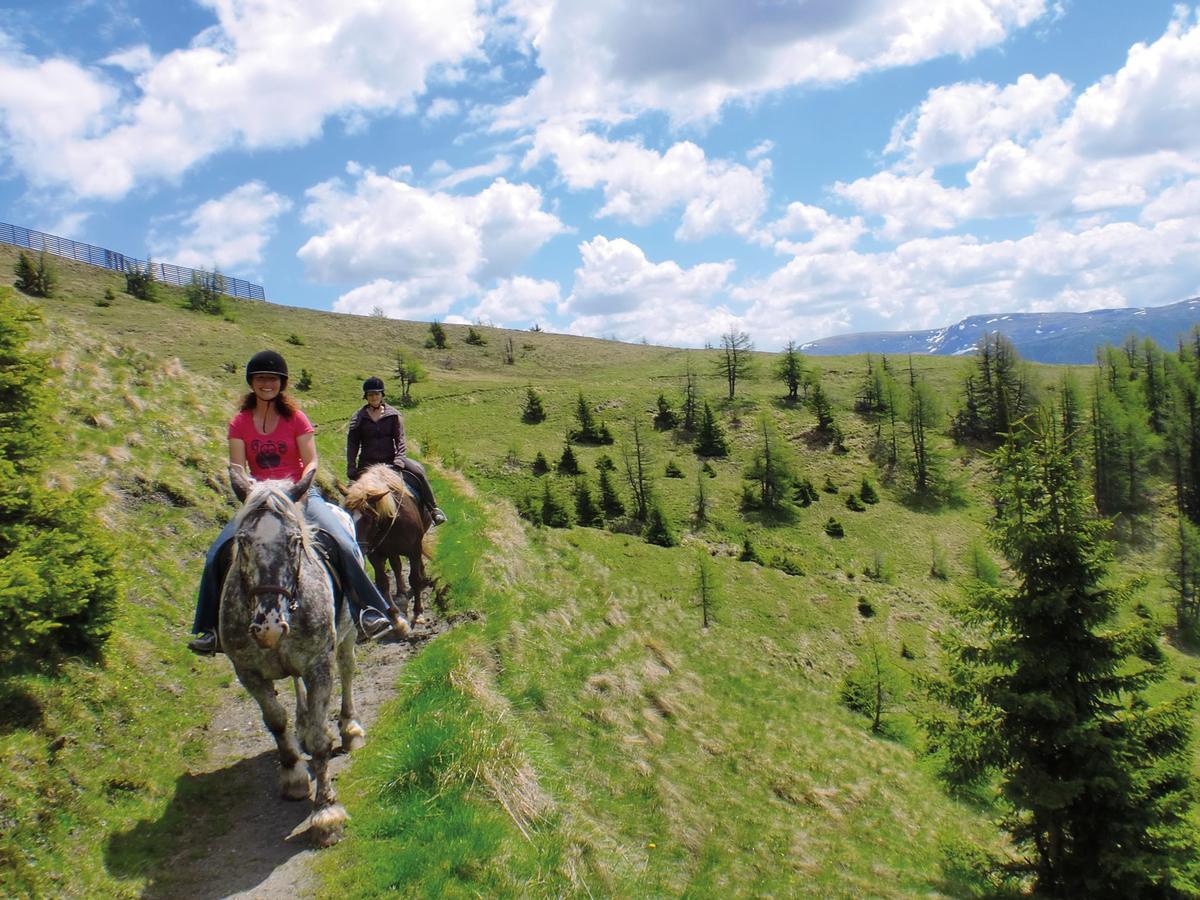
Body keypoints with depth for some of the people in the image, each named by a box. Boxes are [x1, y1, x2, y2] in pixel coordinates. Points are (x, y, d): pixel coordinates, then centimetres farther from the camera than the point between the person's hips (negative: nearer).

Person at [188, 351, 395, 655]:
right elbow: (237, 470, -2)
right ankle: (211, 628, 0)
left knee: (340, 541, -26)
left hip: (299, 493, -2)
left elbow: (311, 462, -4)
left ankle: (368, 611, -22)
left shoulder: (296, 418, 0)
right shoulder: (240, 423, 5)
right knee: (218, 554, -15)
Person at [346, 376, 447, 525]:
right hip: (368, 462, 1)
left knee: (418, 470, -21)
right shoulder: (358, 418, 6)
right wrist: (351, 468, -6)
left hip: (391, 459, -1)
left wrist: (400, 459, -17)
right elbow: (352, 444, 5)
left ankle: (433, 509, -14)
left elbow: (400, 439, 0)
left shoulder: (393, 414, 5)